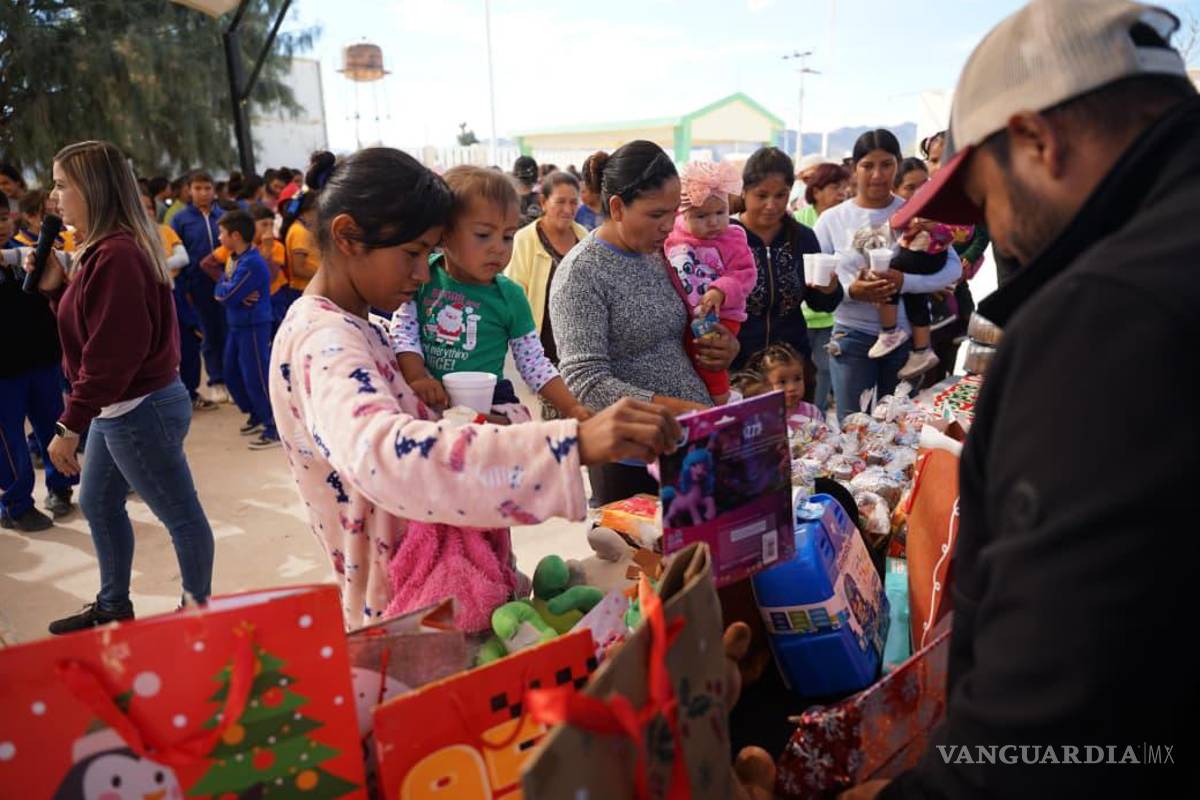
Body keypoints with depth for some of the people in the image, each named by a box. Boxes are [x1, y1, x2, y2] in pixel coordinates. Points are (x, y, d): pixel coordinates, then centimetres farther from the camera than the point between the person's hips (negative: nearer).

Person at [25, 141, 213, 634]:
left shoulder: (116, 255, -22)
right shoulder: (104, 248, 10)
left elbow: (112, 353, -26)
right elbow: (91, 326, 17)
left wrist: (69, 426, -22)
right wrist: (58, 287, 2)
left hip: (139, 409, -11)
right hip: (118, 407, 11)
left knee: (180, 515, 4)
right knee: (98, 505, 23)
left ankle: (198, 612, 20)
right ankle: (113, 607, 40)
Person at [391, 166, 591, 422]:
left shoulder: (510, 297, -2)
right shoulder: (424, 275, -2)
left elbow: (534, 364, 2)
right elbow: (403, 332, -1)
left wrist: (572, 408, -8)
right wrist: (415, 378, -19)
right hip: (430, 400, 0)